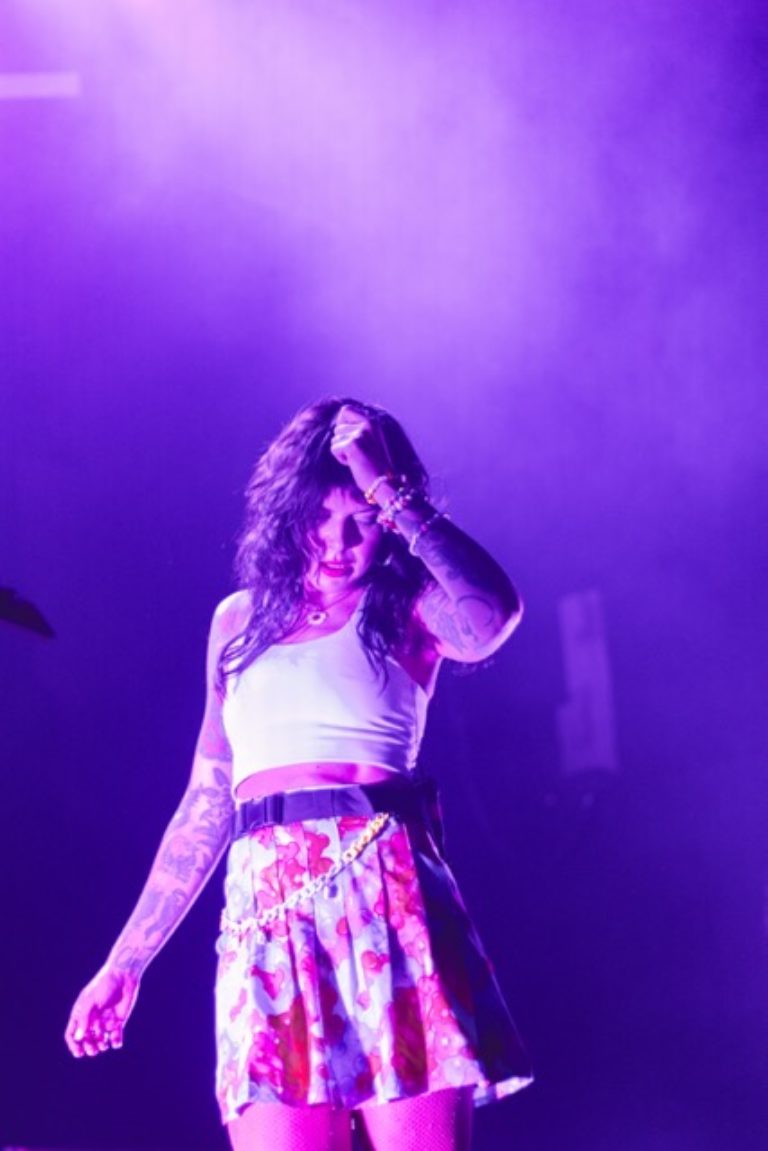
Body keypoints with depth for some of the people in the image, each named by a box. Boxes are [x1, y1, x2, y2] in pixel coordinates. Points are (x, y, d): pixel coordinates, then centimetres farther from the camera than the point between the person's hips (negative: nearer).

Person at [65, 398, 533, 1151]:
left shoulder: (404, 609, 9)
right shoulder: (240, 621, 20)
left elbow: (491, 619, -17)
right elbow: (206, 803, 21)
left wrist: (388, 491, -12)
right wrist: (126, 961, 18)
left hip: (387, 899, -3)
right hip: (267, 916, 3)